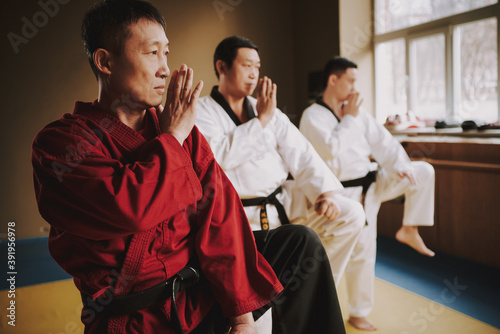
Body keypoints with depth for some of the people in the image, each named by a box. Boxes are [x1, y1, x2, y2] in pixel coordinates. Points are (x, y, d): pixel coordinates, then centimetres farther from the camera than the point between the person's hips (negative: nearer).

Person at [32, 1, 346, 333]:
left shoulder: (177, 127, 6)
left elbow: (217, 210, -3)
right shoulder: (58, 143, -11)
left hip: (206, 293, 5)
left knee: (300, 242, 1)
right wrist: (172, 138, -13)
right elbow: (130, 208, -29)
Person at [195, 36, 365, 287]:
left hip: (284, 200, 6)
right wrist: (261, 120, -16)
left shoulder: (268, 110, 14)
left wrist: (325, 190, -10)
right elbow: (218, 155, -21)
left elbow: (300, 154, 6)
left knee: (351, 214, -5)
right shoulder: (201, 112, -2)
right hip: (241, 218, -5)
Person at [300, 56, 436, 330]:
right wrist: (348, 118, -18)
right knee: (361, 252, -3)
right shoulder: (312, 117, -14)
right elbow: (333, 149, -29)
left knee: (423, 172, -3)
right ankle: (359, 313, 18)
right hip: (350, 192, -6)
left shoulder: (356, 111, 5)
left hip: (374, 180, 7)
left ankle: (409, 230, 9)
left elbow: (382, 141, 1)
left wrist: (399, 165, -15)